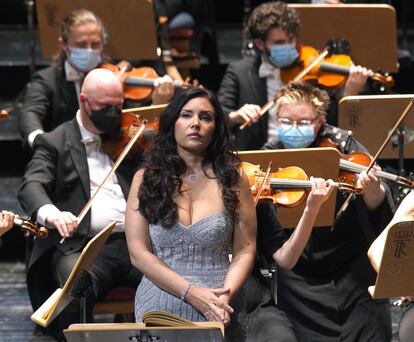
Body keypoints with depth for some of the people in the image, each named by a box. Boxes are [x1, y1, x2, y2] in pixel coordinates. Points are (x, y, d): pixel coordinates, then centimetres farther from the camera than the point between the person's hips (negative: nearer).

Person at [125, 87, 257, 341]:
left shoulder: (232, 179, 4)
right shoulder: (146, 179, 4)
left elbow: (245, 250, 2)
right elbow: (139, 253, -3)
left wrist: (225, 296, -15)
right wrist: (191, 292, -14)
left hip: (218, 313, 0)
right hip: (159, 309, 0)